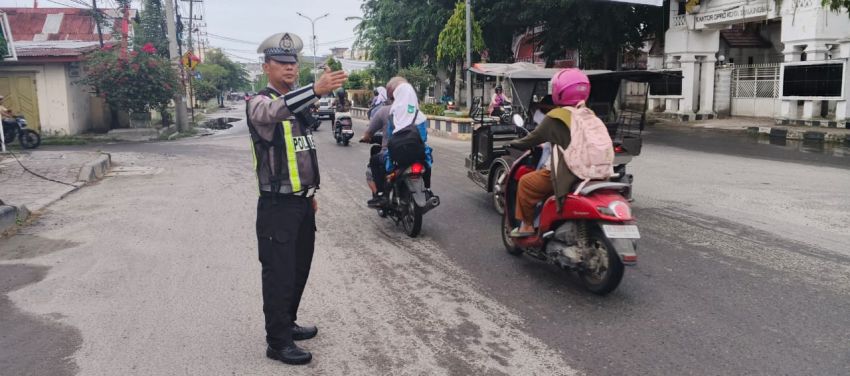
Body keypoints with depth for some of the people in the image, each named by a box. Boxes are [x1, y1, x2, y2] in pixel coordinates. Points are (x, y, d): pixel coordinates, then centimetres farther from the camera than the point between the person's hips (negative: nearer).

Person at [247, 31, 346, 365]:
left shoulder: (298, 103, 14)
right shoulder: (260, 103, -12)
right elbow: (274, 111, -38)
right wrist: (316, 89, -52)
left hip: (302, 202, 8)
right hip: (277, 206, -8)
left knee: (299, 269, 17)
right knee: (279, 274, -1)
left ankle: (287, 324, 34)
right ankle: (278, 342, 11)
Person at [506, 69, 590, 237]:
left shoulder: (556, 117, -11)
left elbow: (535, 137, -2)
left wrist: (516, 144, 15)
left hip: (564, 173, -8)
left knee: (526, 183, 9)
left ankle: (527, 225, 11)